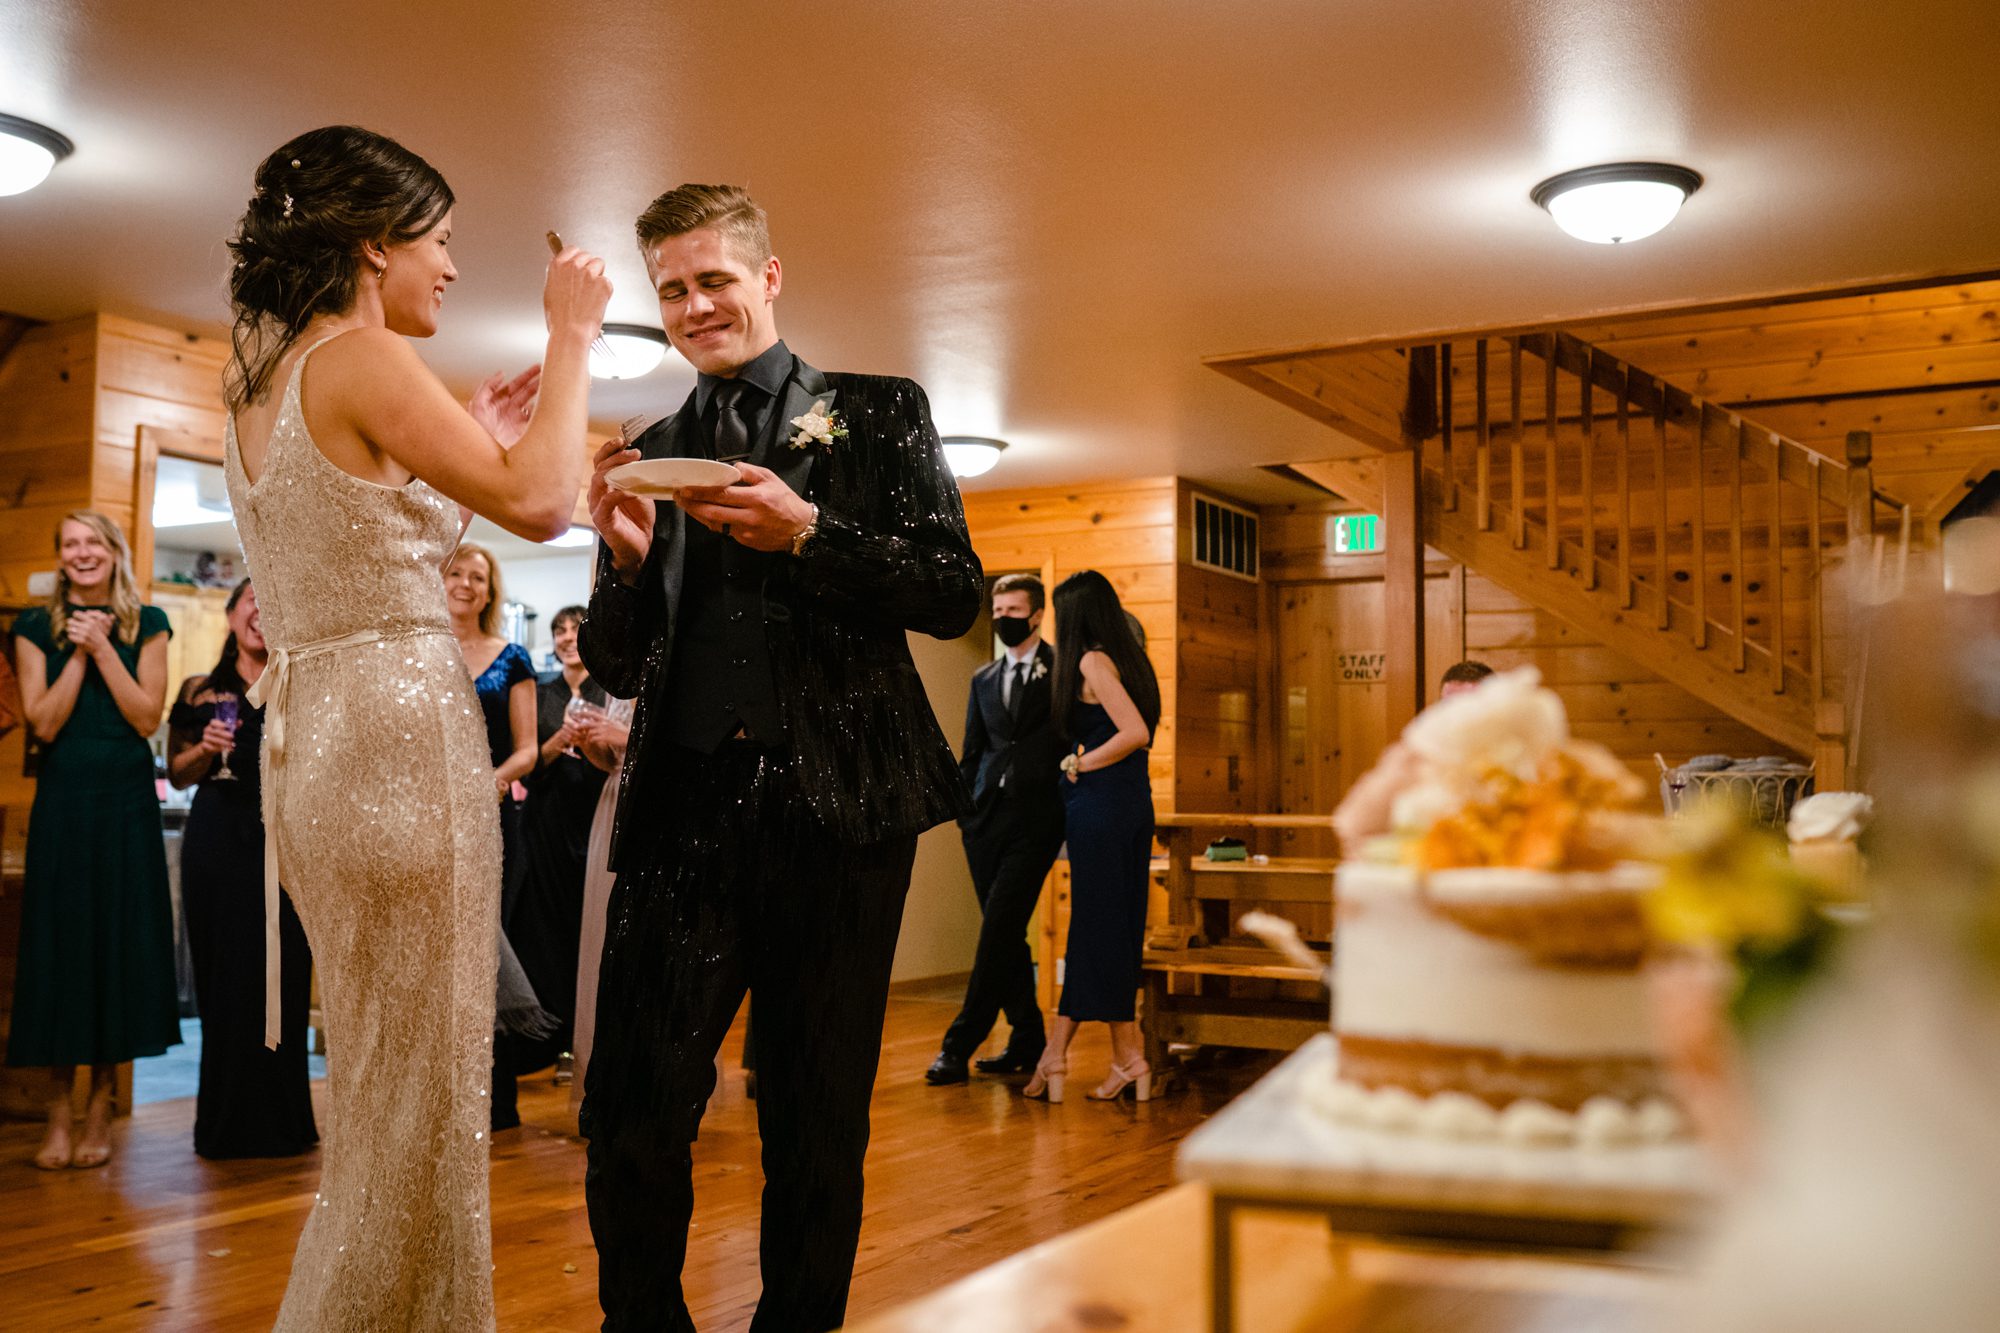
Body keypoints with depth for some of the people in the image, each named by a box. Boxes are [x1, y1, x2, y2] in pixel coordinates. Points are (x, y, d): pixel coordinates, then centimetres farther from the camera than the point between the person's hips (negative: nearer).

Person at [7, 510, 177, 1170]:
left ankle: (99, 1110, 10)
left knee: (121, 943, 1)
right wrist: (79, 652, -10)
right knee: (58, 945, 0)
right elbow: (44, 723, -4)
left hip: (127, 803, 0)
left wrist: (102, 648, -10)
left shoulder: (145, 624, 5)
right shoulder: (38, 627, 6)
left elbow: (148, 718, -5)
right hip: (62, 802, 0)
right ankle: (57, 1114, 8)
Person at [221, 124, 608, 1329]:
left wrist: (466, 441, 20)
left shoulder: (261, 390, 17)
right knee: (419, 1103, 1)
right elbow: (538, 504, -19)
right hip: (400, 740, -10)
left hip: (309, 745, 10)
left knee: (384, 1088, 19)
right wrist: (573, 338, -7)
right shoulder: (366, 360, -11)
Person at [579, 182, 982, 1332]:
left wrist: (806, 534, -14)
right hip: (688, 808, 2)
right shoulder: (652, 454, 16)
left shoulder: (879, 415, 7)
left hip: (838, 806, -2)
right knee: (633, 1108, -1)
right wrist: (630, 554, -5)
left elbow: (955, 594, -2)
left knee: (819, 1116, 9)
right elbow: (618, 667, 14)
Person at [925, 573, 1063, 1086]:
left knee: (999, 929, -11)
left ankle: (959, 1044, -8)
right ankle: (1027, 1040, 19)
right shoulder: (984, 679, 18)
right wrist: (964, 810, 10)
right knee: (1005, 933, 8)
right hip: (987, 815, 5)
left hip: (1035, 817, -5)